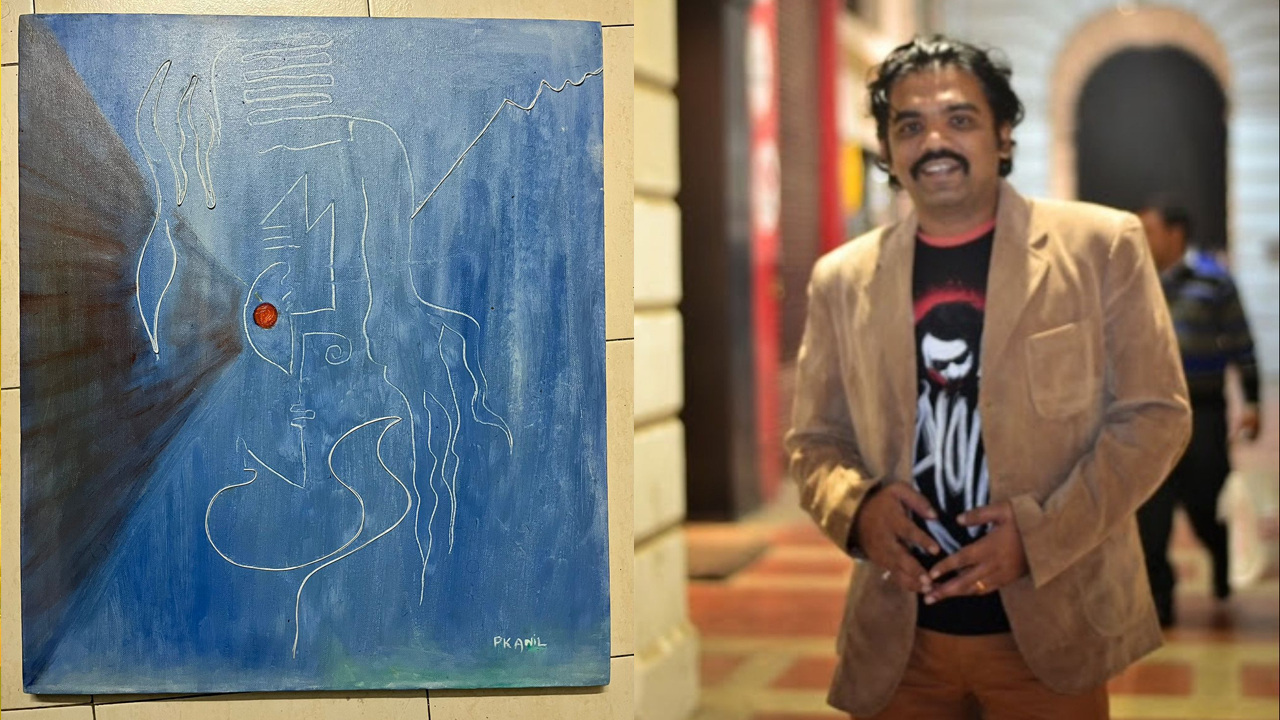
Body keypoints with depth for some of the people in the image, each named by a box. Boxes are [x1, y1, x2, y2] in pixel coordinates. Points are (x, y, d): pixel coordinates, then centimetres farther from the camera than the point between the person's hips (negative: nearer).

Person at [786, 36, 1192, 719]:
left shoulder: (1100, 245, -3)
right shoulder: (842, 278, 5)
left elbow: (1154, 413, -3)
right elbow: (814, 441, 10)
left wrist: (1041, 535, -15)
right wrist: (857, 508, -12)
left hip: (1050, 627, -2)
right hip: (896, 636, 2)